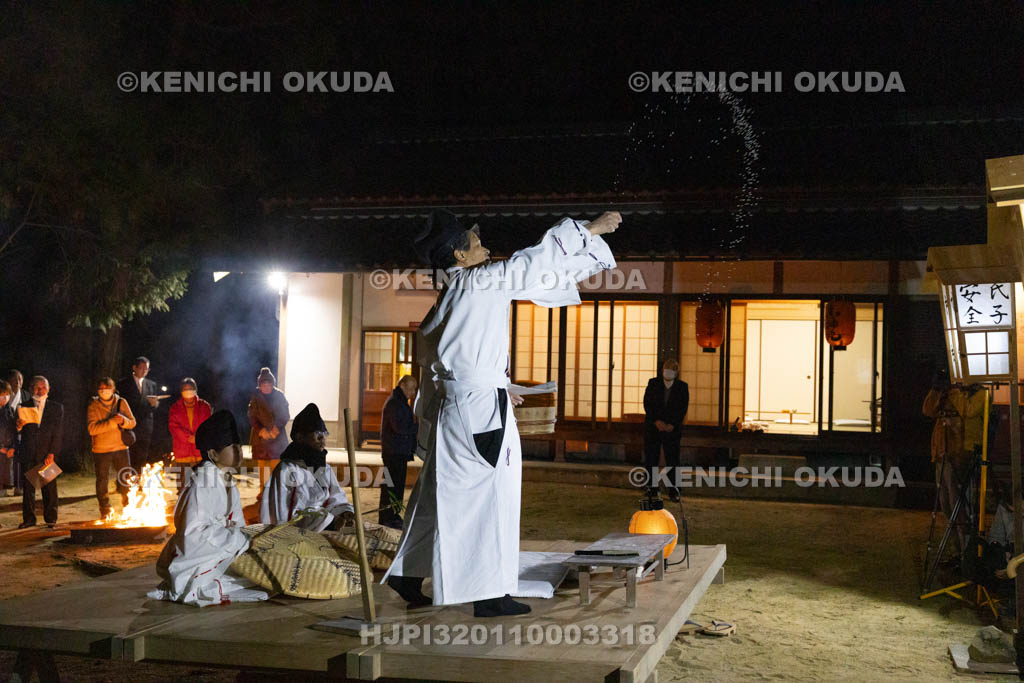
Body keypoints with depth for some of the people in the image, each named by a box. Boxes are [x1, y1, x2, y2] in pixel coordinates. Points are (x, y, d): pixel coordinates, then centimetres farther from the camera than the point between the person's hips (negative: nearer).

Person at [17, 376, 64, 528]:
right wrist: (19, 425, -16)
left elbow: (58, 433, 1)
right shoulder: (24, 407, 10)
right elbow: (19, 432, 8)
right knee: (27, 487, 2)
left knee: (49, 487, 0)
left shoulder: (57, 408, 7)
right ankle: (29, 519, 10)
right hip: (28, 453, 1)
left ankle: (50, 518, 8)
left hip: (48, 454, -1)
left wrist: (52, 453, -8)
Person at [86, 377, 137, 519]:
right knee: (102, 482, 6)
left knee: (126, 480, 5)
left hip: (120, 448, 2)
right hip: (101, 450, -2)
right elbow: (92, 429, -17)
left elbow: (132, 423, 3)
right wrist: (111, 422, -23)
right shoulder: (93, 406, -5)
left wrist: (123, 420, -18)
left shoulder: (121, 403, 3)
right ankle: (105, 512, 18)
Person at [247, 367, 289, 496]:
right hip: (260, 436, 1)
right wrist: (261, 430, -13)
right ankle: (263, 490, 11)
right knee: (262, 464, 3)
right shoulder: (256, 396, 1)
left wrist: (277, 428, -12)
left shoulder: (279, 395, 1)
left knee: (276, 463, -8)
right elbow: (252, 416, 0)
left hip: (277, 435, -1)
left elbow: (285, 415, 4)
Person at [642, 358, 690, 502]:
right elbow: (647, 404, -1)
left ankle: (672, 489, 3)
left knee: (672, 460, -2)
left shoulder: (682, 387, 4)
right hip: (652, 427, 1)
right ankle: (652, 488, 7)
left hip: (672, 429, -1)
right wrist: (656, 421, -12)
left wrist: (672, 425, -12)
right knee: (651, 459, 0)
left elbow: (683, 408, 0)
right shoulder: (653, 383, 5)